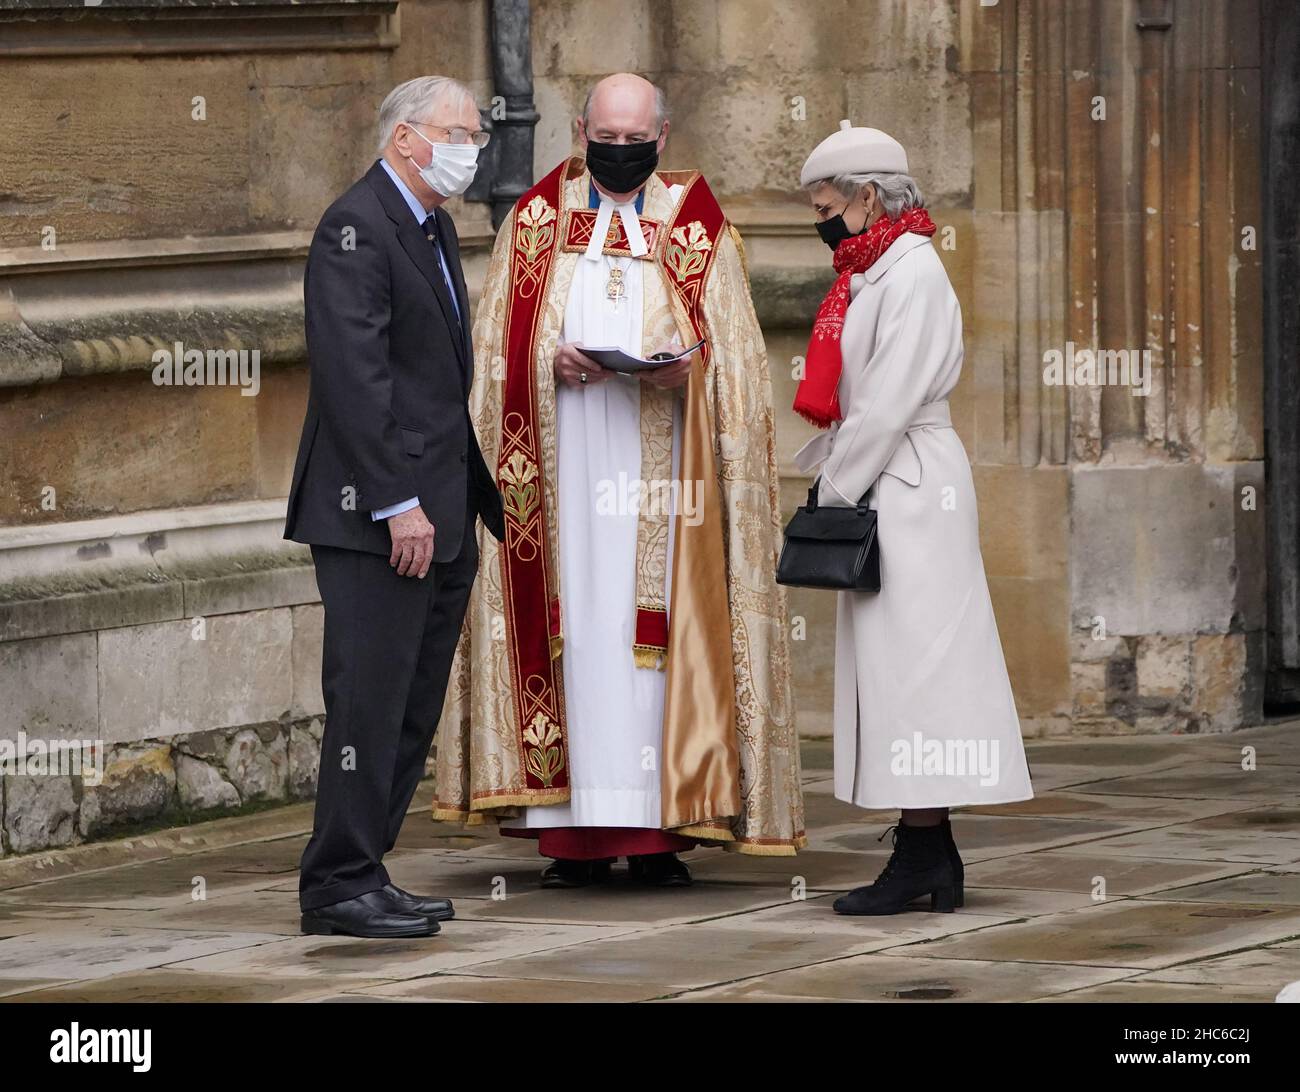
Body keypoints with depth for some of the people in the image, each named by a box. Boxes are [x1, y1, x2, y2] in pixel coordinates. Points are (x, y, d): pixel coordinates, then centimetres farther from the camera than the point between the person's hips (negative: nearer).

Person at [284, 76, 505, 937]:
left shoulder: (433, 228, 18)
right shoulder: (356, 228, -12)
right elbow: (355, 375, -19)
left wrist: (478, 501, 16)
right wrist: (397, 504, -22)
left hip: (437, 518, 10)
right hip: (376, 517, -10)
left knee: (413, 711, 11)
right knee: (371, 702, -8)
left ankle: (363, 874, 16)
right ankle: (340, 887, -3)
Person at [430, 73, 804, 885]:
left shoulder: (700, 229, 8)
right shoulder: (538, 221, 11)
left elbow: (737, 356, 6)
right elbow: (498, 345, 7)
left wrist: (690, 368, -15)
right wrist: (552, 362, -13)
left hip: (659, 466, -1)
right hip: (564, 474, 1)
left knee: (661, 630, -5)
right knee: (572, 628, -3)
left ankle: (659, 829, -2)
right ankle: (576, 835, -2)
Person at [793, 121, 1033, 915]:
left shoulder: (911, 276, -14)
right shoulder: (877, 274, 17)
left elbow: (888, 405, -18)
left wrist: (834, 493, -13)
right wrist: (830, 478, 12)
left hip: (909, 490, -10)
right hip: (888, 490, 10)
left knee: (909, 665, -9)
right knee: (901, 669, 9)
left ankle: (923, 856, -9)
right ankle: (930, 856, 10)